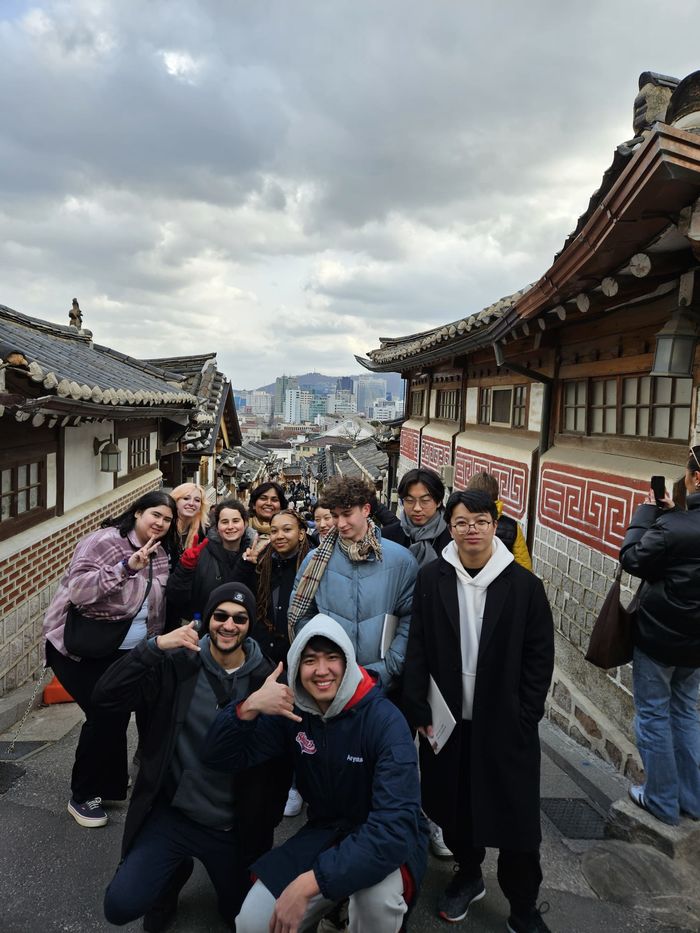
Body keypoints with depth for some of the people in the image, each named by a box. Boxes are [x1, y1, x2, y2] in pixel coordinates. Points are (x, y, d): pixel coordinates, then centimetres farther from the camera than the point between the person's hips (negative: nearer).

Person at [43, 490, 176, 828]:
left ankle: (109, 785, 33)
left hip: (124, 651, 7)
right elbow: (78, 590, -29)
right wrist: (126, 566, -37)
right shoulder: (105, 541, -19)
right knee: (105, 714, -11)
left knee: (118, 713, 9)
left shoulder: (159, 555, 4)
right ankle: (82, 796, 12)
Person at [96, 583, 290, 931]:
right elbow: (105, 697, -19)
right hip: (171, 814, 0)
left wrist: (265, 828, -3)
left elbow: (280, 760, -5)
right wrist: (155, 646, -29)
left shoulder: (266, 679, -11)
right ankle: (174, 874, 20)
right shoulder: (177, 665, -10)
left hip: (233, 828, 0)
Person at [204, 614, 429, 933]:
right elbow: (221, 757, -9)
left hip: (389, 840, -4)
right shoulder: (291, 710, -8)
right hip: (326, 833, 4)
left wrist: (309, 883, -38)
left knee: (378, 896, -35)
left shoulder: (385, 720, -24)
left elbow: (395, 825, -33)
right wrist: (248, 708, -30)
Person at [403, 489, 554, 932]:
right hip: (447, 719, 2)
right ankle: (468, 876, 44)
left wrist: (526, 716, -7)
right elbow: (418, 649, -2)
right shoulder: (431, 578, -5)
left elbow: (540, 657, -3)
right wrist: (419, 710, -6)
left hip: (506, 724, -1)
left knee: (515, 817, 7)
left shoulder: (524, 584, -7)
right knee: (455, 807, 18)